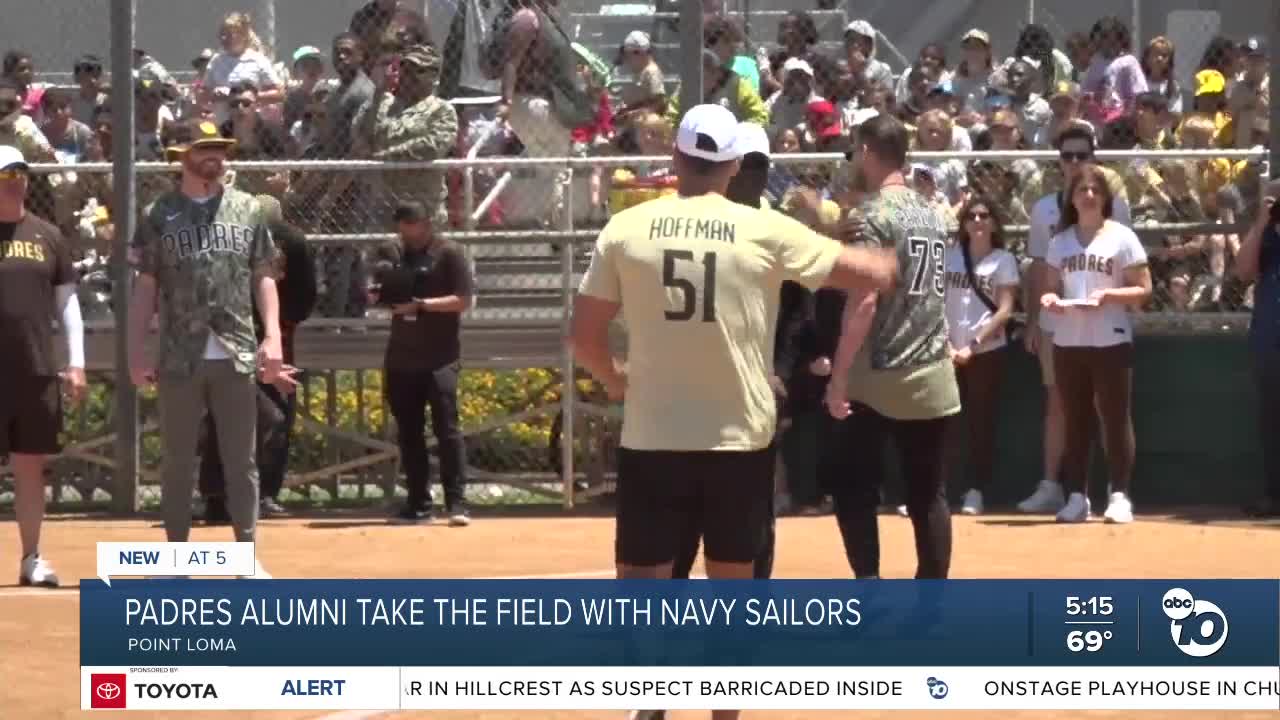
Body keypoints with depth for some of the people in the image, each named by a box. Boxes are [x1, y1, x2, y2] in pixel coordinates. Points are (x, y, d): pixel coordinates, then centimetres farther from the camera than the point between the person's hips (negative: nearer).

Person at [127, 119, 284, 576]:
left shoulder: (247, 209, 8)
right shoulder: (159, 215, 4)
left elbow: (263, 278, 10)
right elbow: (145, 287, 5)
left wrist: (272, 336, -2)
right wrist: (137, 351, -3)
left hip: (237, 356, 1)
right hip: (179, 359, -1)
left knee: (241, 460, 2)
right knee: (178, 460, 5)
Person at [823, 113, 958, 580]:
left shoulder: (872, 216, -11)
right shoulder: (932, 214, 12)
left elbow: (863, 301, -18)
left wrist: (838, 377, -16)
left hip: (878, 381, -6)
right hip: (933, 379, 6)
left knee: (854, 490, 1)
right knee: (928, 495, 9)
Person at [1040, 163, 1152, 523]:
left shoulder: (1121, 237, -2)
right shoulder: (1060, 241, 12)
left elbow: (1144, 290, -4)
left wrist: (1107, 294, -19)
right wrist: (1050, 298, -6)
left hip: (1110, 341, -4)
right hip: (1068, 341, 4)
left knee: (1115, 418, -2)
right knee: (1075, 421, 7)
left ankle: (1120, 496, 2)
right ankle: (1077, 496, 12)